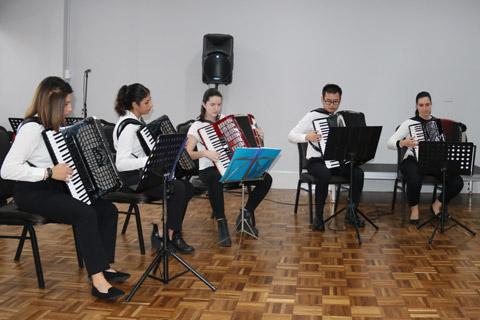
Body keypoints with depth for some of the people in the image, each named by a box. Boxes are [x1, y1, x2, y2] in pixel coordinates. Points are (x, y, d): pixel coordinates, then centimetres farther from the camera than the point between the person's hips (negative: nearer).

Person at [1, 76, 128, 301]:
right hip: (33, 193, -9)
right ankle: (97, 280, -27)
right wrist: (49, 172, -28)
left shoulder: (54, 126, 10)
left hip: (56, 189, 9)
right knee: (86, 214, -30)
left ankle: (105, 267, -1)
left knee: (108, 210, -6)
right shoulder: (32, 128, -17)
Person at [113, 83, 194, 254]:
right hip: (131, 178, -10)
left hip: (143, 173, 10)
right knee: (177, 189, -24)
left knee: (187, 187, -2)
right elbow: (121, 163, -30)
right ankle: (170, 237, -9)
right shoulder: (128, 127, -20)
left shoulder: (138, 121, 10)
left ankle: (161, 232, 2)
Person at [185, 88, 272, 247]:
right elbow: (187, 154, -9)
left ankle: (246, 215, 1)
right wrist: (204, 153, -26)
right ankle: (221, 224, -26)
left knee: (266, 179, -16)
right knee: (216, 180, -43)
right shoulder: (197, 126, -2)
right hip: (209, 170, -5)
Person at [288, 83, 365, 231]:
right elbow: (291, 135, -10)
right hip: (317, 160, -4)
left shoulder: (339, 118, 11)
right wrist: (306, 137, -28)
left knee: (358, 173, -22)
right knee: (324, 175, -37)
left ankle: (351, 214, -6)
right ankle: (318, 216, -20)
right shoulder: (312, 116, -5)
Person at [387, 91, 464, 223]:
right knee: (415, 181, -38)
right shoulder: (409, 123, -3)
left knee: (457, 182, -20)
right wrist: (402, 143, -28)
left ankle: (436, 205, 7)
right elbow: (389, 143, -9)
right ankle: (414, 208, -5)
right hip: (413, 161, -4)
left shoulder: (439, 123, 10)